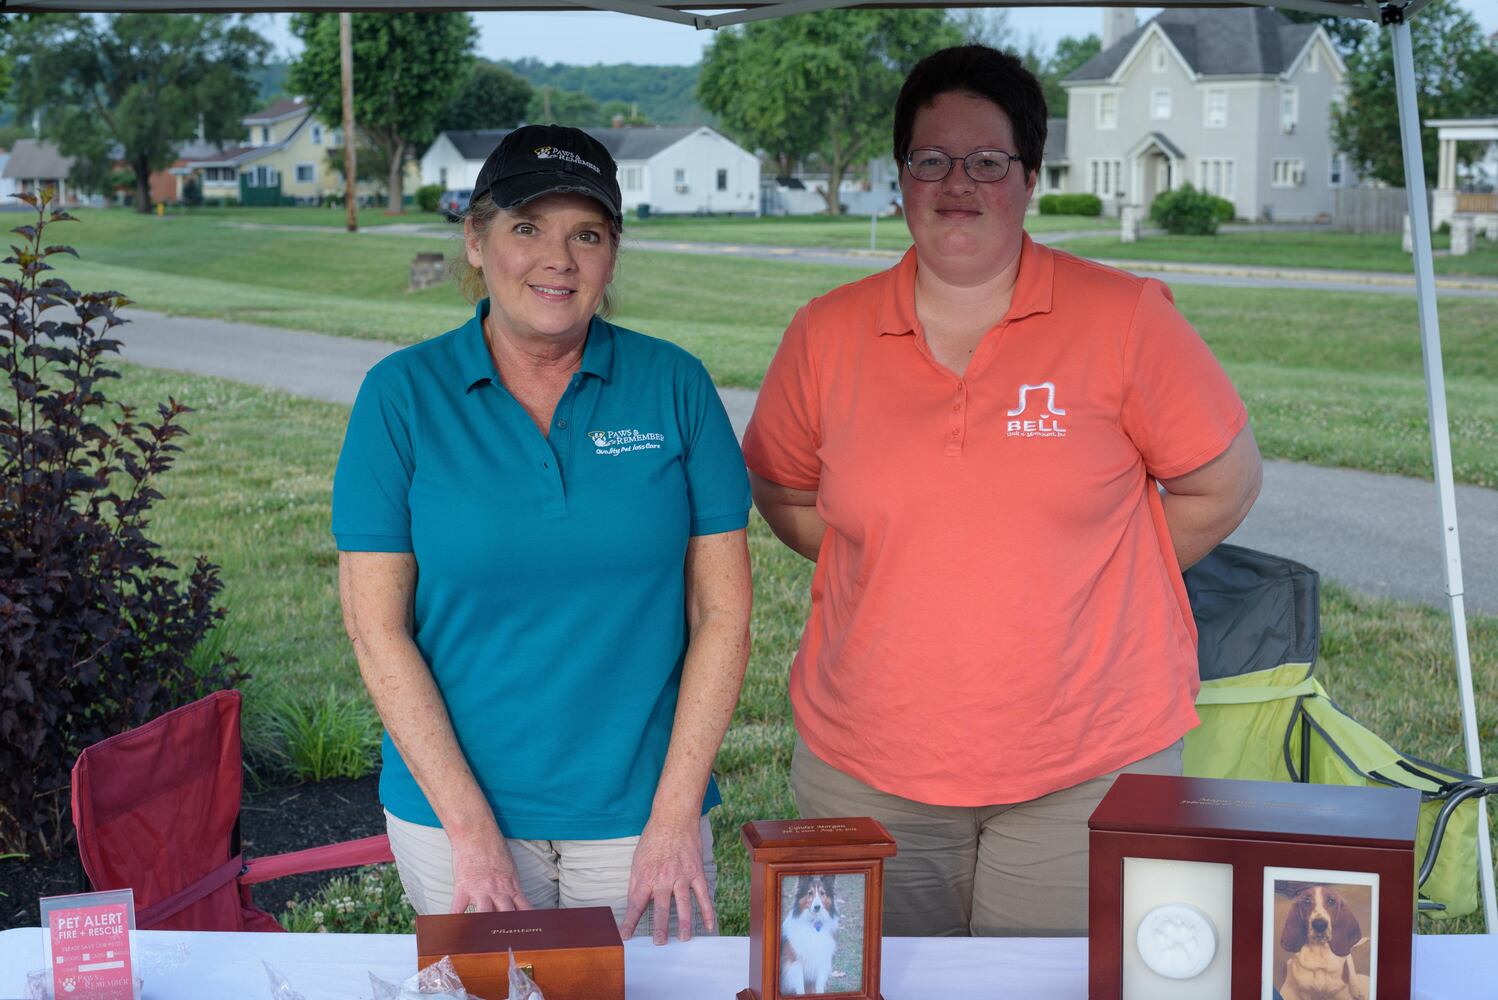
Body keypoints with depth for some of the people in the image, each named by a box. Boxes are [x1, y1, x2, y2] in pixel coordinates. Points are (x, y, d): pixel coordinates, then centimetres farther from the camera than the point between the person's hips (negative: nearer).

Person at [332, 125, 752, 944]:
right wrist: (470, 829, -12)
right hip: (453, 812, 0)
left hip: (638, 814, 1)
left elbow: (723, 610, -2)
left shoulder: (674, 386, -2)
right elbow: (377, 626, -6)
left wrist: (676, 817, -9)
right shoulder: (402, 394, -4)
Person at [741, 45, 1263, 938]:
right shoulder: (828, 335, 2)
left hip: (1089, 772, -2)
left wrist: (1092, 580, 3)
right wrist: (902, 572, 6)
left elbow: (1223, 484, 2)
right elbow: (785, 494, 15)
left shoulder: (1124, 319, -5)